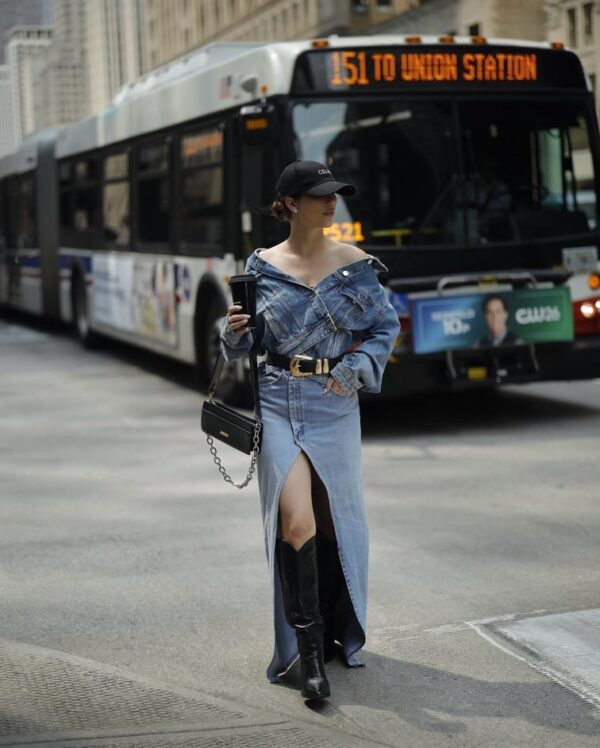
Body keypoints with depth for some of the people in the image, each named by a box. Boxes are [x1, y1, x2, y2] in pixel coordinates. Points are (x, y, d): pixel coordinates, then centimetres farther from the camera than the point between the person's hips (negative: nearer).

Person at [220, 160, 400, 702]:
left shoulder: (355, 265, 2)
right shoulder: (262, 267, 2)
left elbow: (386, 326, 8)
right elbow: (248, 344, 9)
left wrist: (357, 368, -8)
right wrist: (235, 331, -14)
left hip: (335, 404, 1)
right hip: (279, 403, -1)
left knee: (334, 520, 10)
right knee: (295, 521, -13)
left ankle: (340, 633, 30)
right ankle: (307, 650, -7)